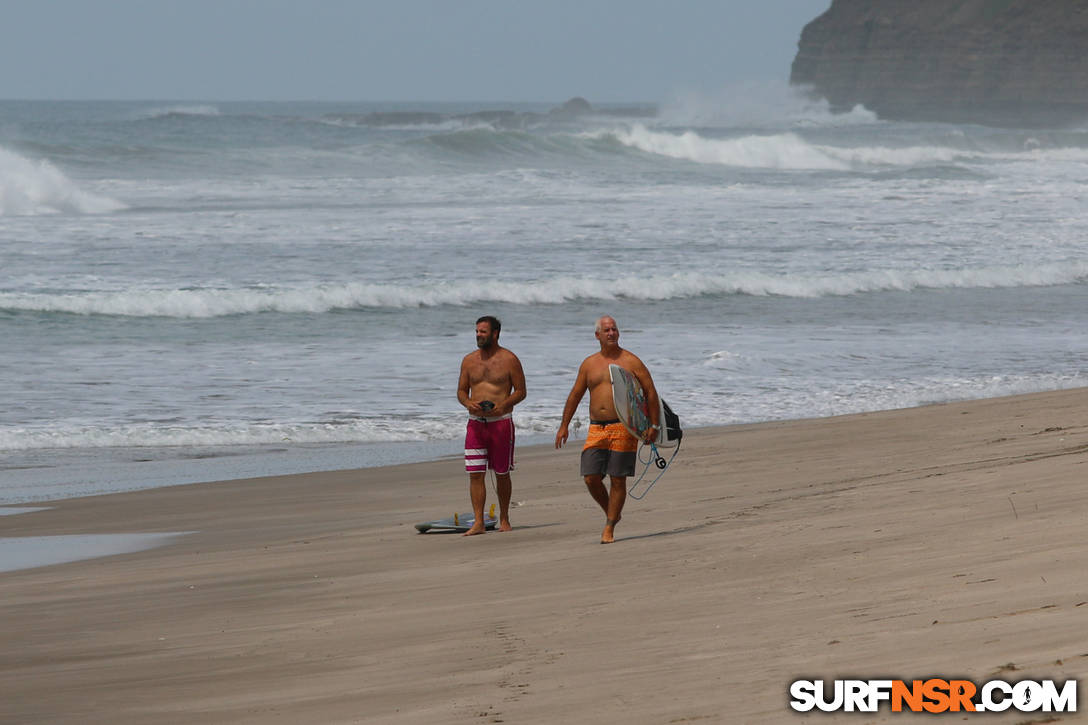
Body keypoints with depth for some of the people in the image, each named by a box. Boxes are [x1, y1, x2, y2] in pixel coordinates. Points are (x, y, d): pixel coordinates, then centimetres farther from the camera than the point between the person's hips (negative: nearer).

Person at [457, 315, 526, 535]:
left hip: (501, 422, -3)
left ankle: (504, 519, 21)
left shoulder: (509, 360, -2)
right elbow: (461, 391, 14)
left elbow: (520, 391, 0)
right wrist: (468, 403, -9)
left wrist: (503, 405, -17)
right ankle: (478, 523, -8)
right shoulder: (469, 360, 9)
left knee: (502, 474, 7)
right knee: (475, 474, -7)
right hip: (476, 423, 3)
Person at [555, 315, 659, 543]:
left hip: (623, 428, -4)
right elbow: (575, 396, 19)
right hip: (596, 430, 4)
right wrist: (564, 426, 15)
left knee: (617, 480, -5)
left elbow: (651, 392, 2)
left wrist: (654, 426, -4)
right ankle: (612, 513, 19)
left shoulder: (631, 361, 2)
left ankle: (609, 528, 1)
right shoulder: (589, 364, 13)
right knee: (591, 478, -5)